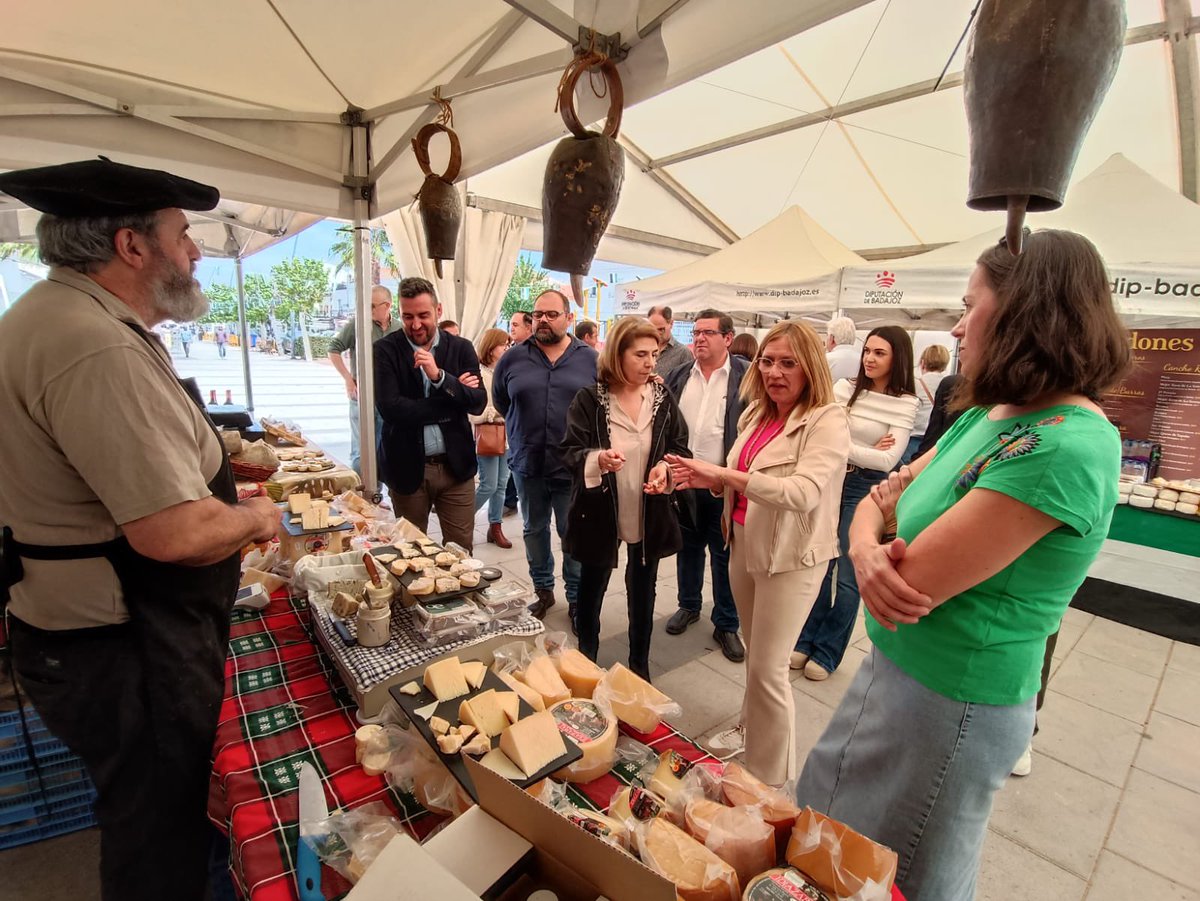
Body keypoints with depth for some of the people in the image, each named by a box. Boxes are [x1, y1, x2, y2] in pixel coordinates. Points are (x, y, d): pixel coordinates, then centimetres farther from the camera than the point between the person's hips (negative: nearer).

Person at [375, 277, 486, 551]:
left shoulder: (461, 348, 3)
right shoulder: (384, 350, -3)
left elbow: (478, 403, -6)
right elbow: (390, 408, -15)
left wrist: (440, 376, -21)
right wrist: (453, 401, -12)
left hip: (455, 465, 1)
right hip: (407, 467, -1)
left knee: (462, 550, 8)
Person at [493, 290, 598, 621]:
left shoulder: (590, 359, -2)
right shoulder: (513, 358, 1)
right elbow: (500, 401, 13)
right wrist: (525, 428, 12)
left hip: (573, 466, -2)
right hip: (528, 463, 2)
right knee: (535, 530, 16)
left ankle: (576, 598, 24)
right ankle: (543, 590, 35)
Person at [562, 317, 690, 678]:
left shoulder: (663, 397, -1)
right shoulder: (589, 399, -10)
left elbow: (681, 447, 4)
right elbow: (570, 452, -12)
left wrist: (666, 465, -17)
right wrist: (598, 459, -33)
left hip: (650, 514, 3)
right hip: (600, 513, -2)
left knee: (642, 590, 17)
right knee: (592, 587, 16)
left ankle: (639, 667, 37)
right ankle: (585, 661, 39)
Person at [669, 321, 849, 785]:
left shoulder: (828, 422, -16)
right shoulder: (757, 414, 4)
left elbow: (803, 493, -30)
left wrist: (726, 474, -31)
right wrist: (712, 480, -7)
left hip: (791, 556, -6)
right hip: (744, 545, 7)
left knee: (767, 669, 2)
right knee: (755, 654, 24)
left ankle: (769, 778, 23)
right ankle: (749, 729, 47)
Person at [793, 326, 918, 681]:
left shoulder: (905, 404, -6)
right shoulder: (844, 388, 2)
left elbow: (888, 460, -14)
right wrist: (865, 452, -11)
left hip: (865, 490, -2)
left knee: (848, 576, 5)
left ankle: (827, 653, 21)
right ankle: (806, 640, 27)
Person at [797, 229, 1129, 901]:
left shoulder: (1063, 447, -27)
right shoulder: (989, 417, 3)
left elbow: (911, 586, -28)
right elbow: (877, 500, 4)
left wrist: (890, 512, -7)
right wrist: (865, 550, -19)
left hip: (948, 704, -8)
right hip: (894, 670, 8)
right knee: (824, 839, 28)